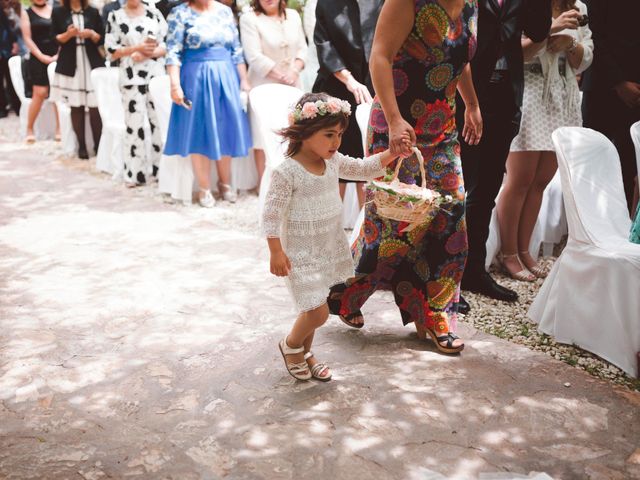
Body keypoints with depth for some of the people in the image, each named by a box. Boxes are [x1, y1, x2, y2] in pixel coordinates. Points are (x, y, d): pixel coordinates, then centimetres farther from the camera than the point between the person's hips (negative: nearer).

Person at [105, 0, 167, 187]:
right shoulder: (115, 16, 6)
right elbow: (111, 50, 1)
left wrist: (149, 53, -12)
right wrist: (138, 48, -11)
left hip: (156, 76, 2)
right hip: (131, 78, -1)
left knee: (160, 121, 2)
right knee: (134, 124, -1)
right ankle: (135, 173, 5)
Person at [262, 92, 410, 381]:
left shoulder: (334, 162, 1)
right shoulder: (286, 172, -20)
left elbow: (364, 169, 14)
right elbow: (272, 214, -17)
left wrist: (391, 153, 0)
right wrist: (276, 252, -18)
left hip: (330, 248, 7)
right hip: (301, 255, -7)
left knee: (313, 310, 17)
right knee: (318, 313, -7)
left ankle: (304, 355, 38)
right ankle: (291, 345, 23)